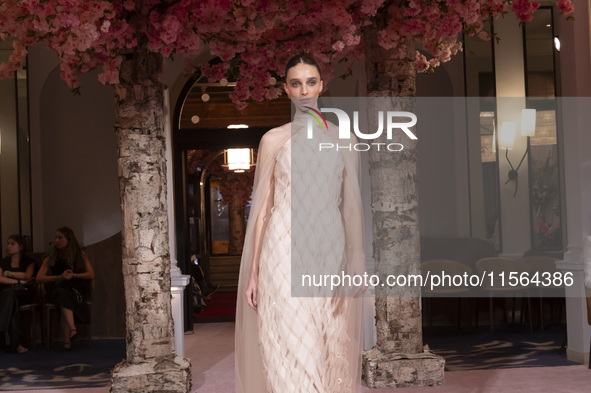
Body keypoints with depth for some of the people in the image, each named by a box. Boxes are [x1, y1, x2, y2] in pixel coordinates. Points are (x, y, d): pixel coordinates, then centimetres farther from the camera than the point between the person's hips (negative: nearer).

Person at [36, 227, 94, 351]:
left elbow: (91, 275, 7)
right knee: (63, 294, -39)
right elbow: (39, 278, 3)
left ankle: (67, 339, -46)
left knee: (64, 299, -38)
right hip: (59, 289, 1)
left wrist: (73, 275, -8)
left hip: (76, 289, -1)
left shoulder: (80, 255, 15)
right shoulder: (51, 258, 15)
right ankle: (72, 329, -54)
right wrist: (59, 277, -10)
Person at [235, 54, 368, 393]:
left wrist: (358, 259, -2)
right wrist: (253, 272, 1)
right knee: (292, 353, -5)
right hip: (284, 251, -2)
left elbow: (352, 204, 8)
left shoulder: (343, 138, 10)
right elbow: (262, 206, 5)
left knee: (333, 349, 4)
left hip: (331, 250, 2)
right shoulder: (274, 139, 6)